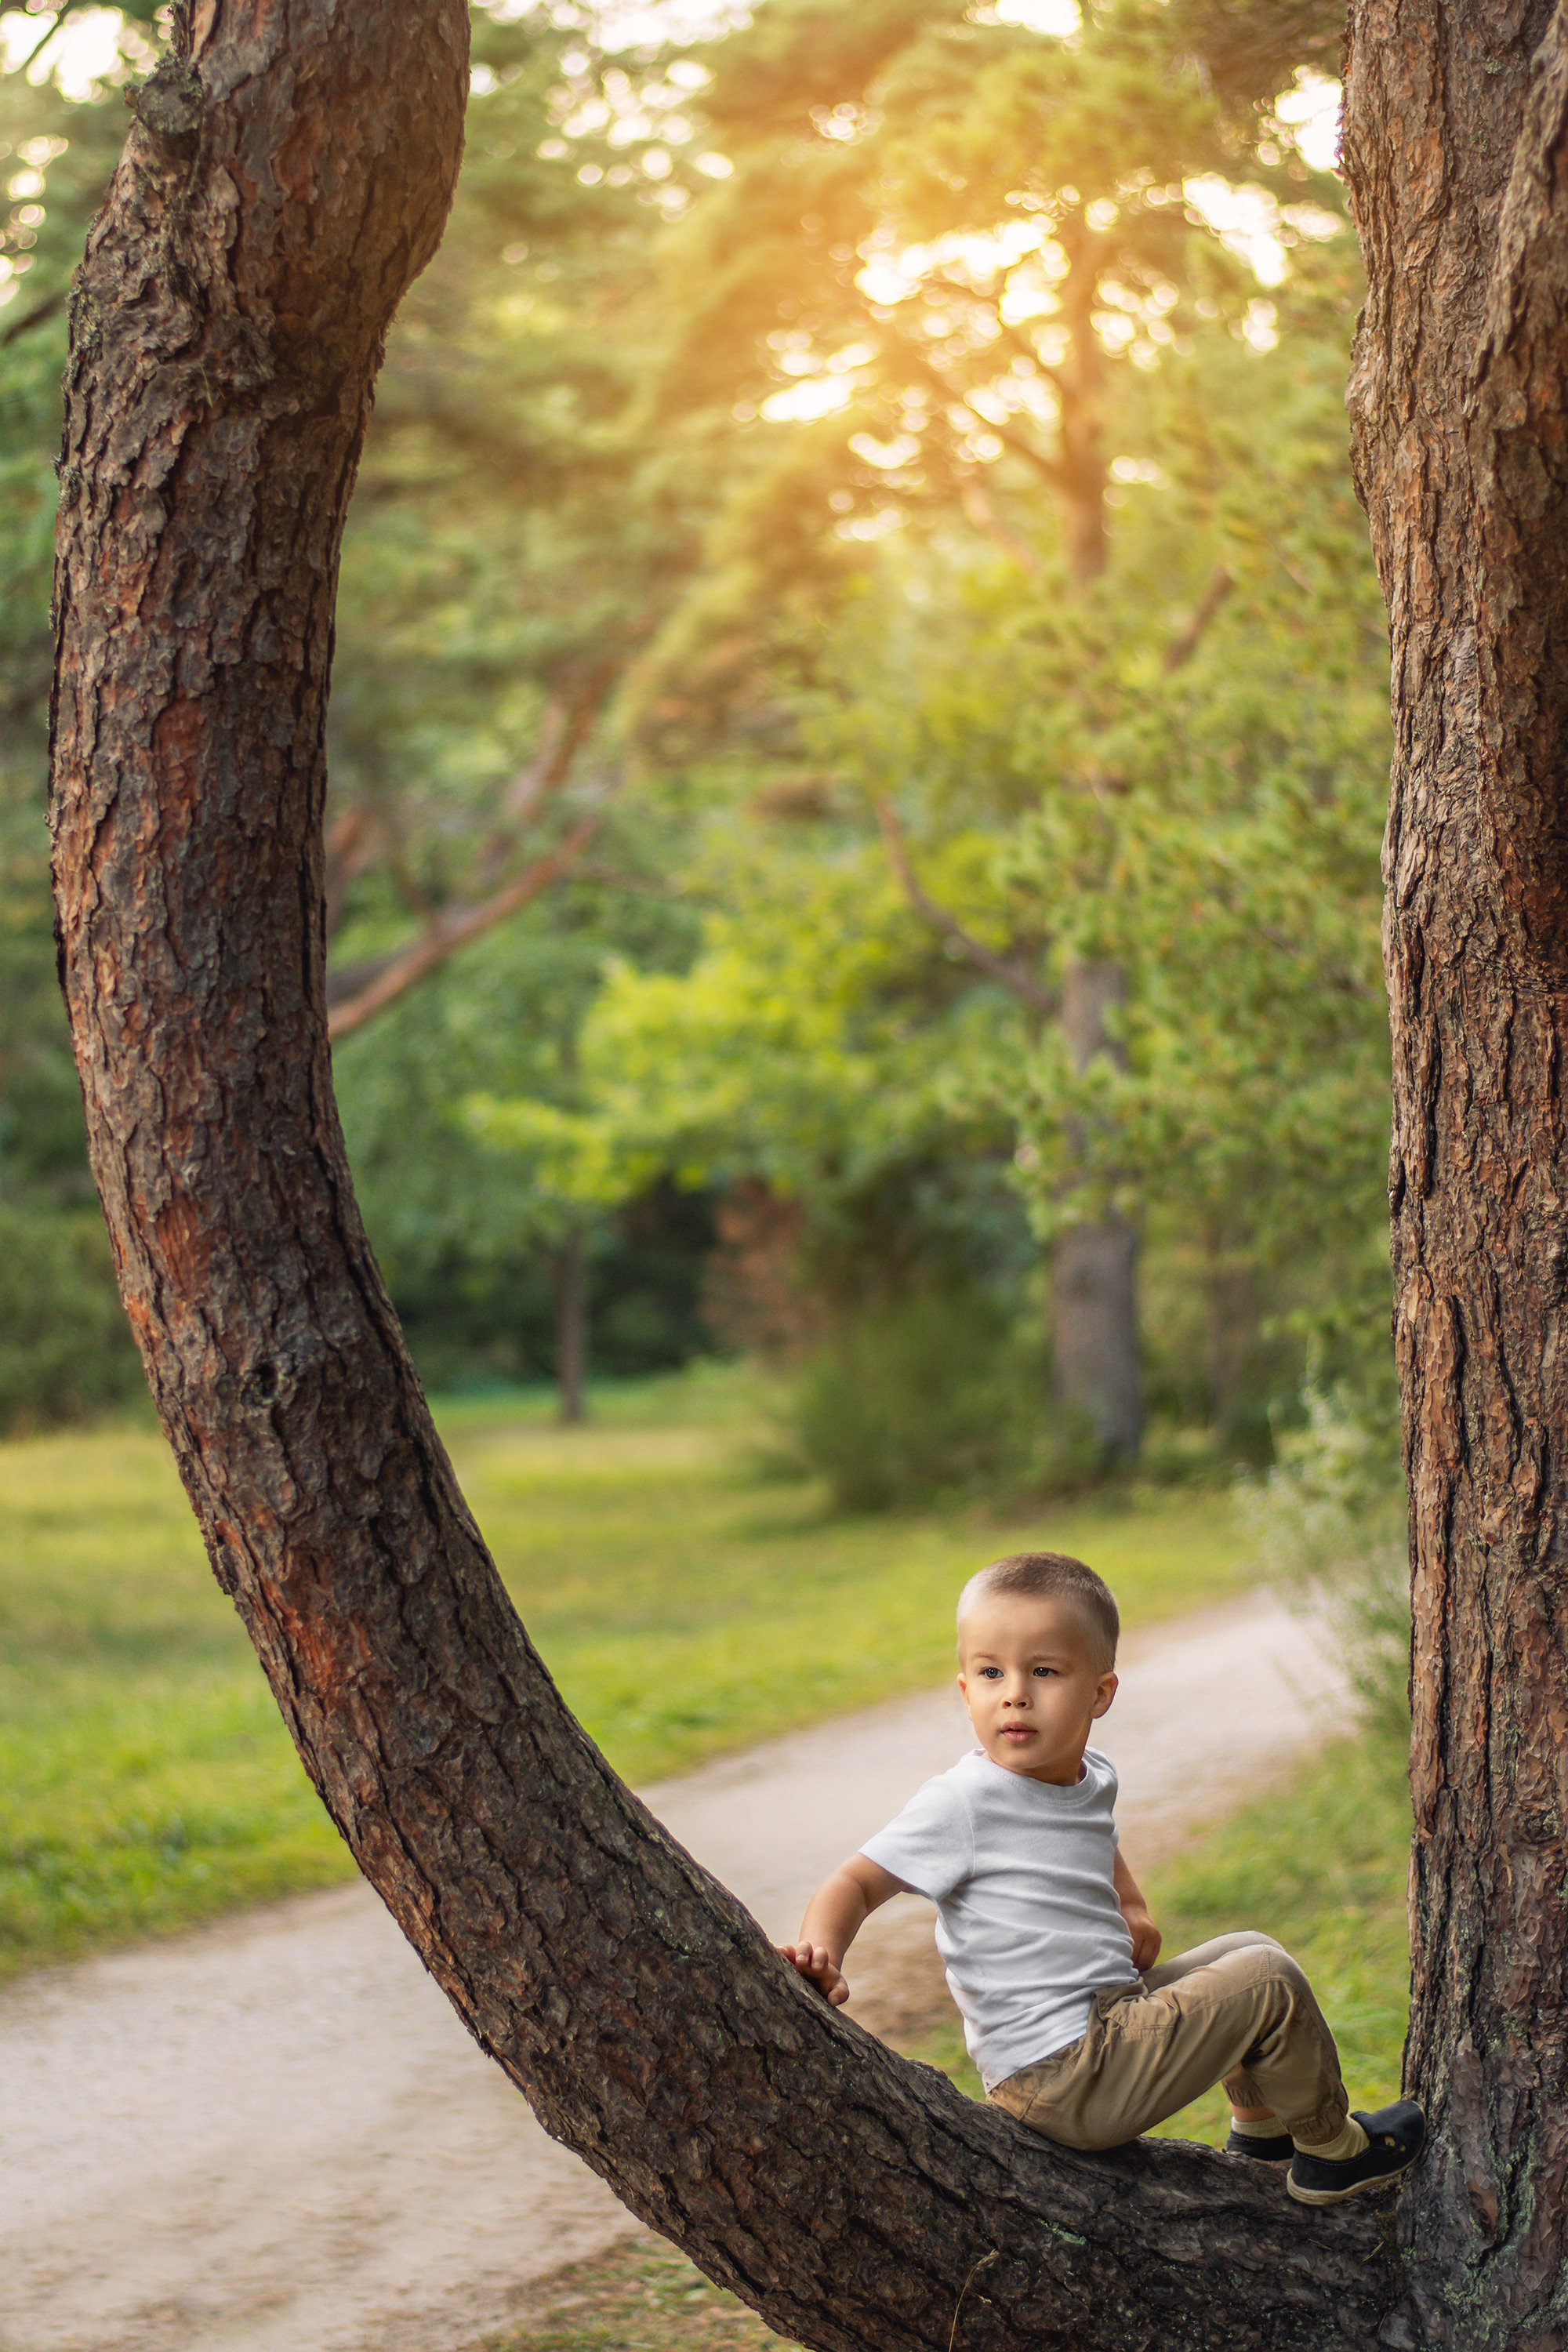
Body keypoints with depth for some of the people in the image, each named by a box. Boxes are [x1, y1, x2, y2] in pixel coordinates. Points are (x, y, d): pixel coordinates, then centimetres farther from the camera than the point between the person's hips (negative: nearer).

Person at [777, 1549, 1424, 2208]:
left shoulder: (1092, 1778, 8)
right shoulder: (962, 1804, -17)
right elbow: (856, 1882, -17)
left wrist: (1133, 1910, 14)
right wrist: (822, 1956, -36)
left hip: (1113, 2014, 9)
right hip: (1062, 2087, -9)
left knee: (1246, 1951, 24)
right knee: (1266, 1980, -9)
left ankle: (1258, 2129, 39)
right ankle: (1330, 2148, 12)